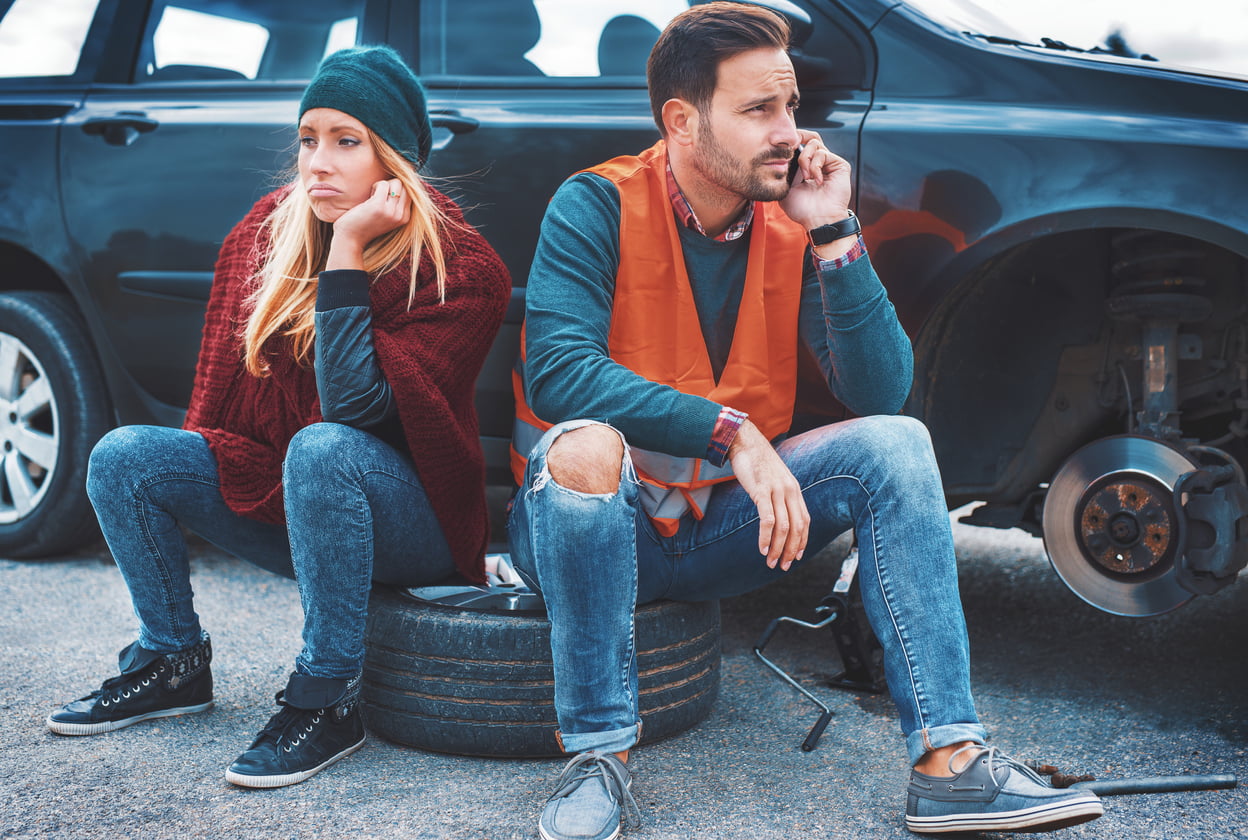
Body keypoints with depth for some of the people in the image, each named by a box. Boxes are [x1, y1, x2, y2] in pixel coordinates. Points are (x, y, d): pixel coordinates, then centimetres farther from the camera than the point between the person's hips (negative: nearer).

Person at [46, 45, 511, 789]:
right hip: (290, 502, 6)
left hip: (413, 524, -6)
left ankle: (327, 703, -23)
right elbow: (230, 385, 12)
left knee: (321, 449, -36)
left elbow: (353, 406, -28)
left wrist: (346, 252, -29)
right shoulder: (274, 226, 0)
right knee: (124, 456, -10)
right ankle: (173, 664, 9)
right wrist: (189, 468, 2)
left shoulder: (461, 268, -18)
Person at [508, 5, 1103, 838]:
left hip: (721, 528, 4)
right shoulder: (599, 206, -12)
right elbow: (556, 370, -27)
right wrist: (731, 432, -31)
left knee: (894, 444, -15)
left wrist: (833, 235, -16)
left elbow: (882, 392, -8)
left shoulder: (791, 224, 0)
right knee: (584, 447, -36)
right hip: (596, 520, -4)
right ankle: (600, 754, -21)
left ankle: (950, 760, -19)